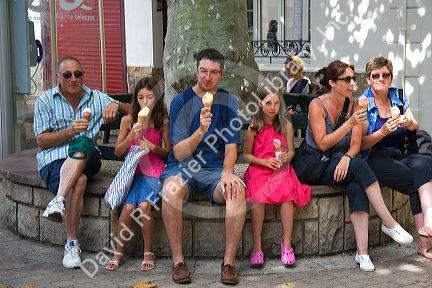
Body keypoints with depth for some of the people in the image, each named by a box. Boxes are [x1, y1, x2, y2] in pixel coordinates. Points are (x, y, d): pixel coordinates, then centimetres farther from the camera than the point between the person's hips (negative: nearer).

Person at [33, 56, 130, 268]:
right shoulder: (45, 101, 7)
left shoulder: (96, 98, 14)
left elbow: (132, 112, 11)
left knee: (85, 143, -35)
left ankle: (58, 201, -42)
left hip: (87, 160, 2)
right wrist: (70, 131, -16)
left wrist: (116, 105, -12)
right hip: (53, 160, -2)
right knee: (79, 180, -35)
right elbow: (42, 141, 0)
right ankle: (71, 244, -30)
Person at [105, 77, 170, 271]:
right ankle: (118, 253, -7)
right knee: (128, 207, -24)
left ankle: (148, 253, -10)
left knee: (144, 205, -27)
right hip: (133, 170, 1)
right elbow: (117, 152, 6)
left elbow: (169, 152, 8)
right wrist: (131, 137, -10)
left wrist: (154, 147, -11)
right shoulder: (128, 120, 4)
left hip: (154, 170, -1)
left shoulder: (162, 122, 2)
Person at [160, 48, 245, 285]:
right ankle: (178, 261, -23)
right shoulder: (181, 101, -4)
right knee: (171, 188, -35)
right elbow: (179, 154, -11)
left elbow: (231, 147, 0)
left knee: (237, 190, -30)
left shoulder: (228, 102, 4)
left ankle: (229, 262, -21)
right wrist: (201, 130, -28)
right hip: (183, 167, -1)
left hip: (215, 169, 2)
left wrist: (227, 173, -22)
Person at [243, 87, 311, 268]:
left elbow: (291, 151, 12)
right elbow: (246, 155, 5)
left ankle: (286, 244, -22)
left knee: (287, 193, -30)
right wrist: (265, 161, -10)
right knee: (258, 197, -30)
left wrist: (284, 158, -11)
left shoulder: (286, 125, 5)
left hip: (281, 170, 1)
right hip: (259, 170, -1)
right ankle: (257, 248, -23)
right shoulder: (254, 127, 1)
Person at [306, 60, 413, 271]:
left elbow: (355, 144, 1)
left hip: (342, 163, 4)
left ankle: (362, 252, -36)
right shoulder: (317, 105, -9)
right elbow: (322, 144, -16)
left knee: (356, 186, -31)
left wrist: (346, 157, -22)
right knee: (359, 166, -31)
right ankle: (389, 224, -22)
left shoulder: (354, 105, 5)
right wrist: (350, 123, -23)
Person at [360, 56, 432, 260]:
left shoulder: (398, 98, 15)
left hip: (399, 155, 4)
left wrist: (408, 123, -12)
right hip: (375, 158, -4)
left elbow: (415, 126, 12)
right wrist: (383, 131, -21)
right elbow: (362, 144, -4)